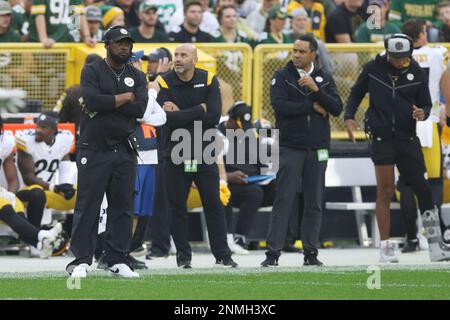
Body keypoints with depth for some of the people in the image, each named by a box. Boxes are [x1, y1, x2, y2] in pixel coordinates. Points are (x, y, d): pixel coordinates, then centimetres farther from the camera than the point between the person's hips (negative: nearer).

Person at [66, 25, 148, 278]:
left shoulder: (137, 77, 11)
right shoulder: (92, 72, 1)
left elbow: (140, 109, -5)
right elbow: (93, 101, -18)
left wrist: (105, 104, -9)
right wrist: (125, 98, -9)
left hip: (125, 151, 4)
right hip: (94, 150, -4)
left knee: (123, 207, 5)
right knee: (87, 205, -7)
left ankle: (118, 261, 11)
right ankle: (81, 261, -6)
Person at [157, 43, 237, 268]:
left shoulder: (209, 81, -1)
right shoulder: (165, 83, -5)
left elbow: (214, 117, -15)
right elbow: (165, 118, -21)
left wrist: (180, 114, -16)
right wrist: (199, 111, -17)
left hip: (204, 152, 1)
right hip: (176, 154, -1)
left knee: (213, 203, 3)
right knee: (177, 205, 3)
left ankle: (222, 255, 9)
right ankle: (183, 256, 13)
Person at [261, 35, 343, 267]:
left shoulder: (325, 79, 10)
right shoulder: (282, 76, 2)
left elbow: (336, 108, -1)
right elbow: (279, 105, -13)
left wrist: (316, 90, -14)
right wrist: (312, 107, -8)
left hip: (317, 149, 3)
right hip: (290, 148, -3)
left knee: (315, 203, 5)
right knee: (284, 200, -7)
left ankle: (311, 253, 11)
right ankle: (273, 253, -7)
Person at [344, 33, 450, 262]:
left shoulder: (417, 73, 0)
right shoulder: (373, 69, -2)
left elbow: (426, 104, 6)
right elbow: (356, 93, 10)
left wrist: (422, 113, -16)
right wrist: (349, 117, -3)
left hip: (408, 138, 1)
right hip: (381, 138, -1)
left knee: (422, 188, -4)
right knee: (385, 191, -1)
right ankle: (385, 246, 5)